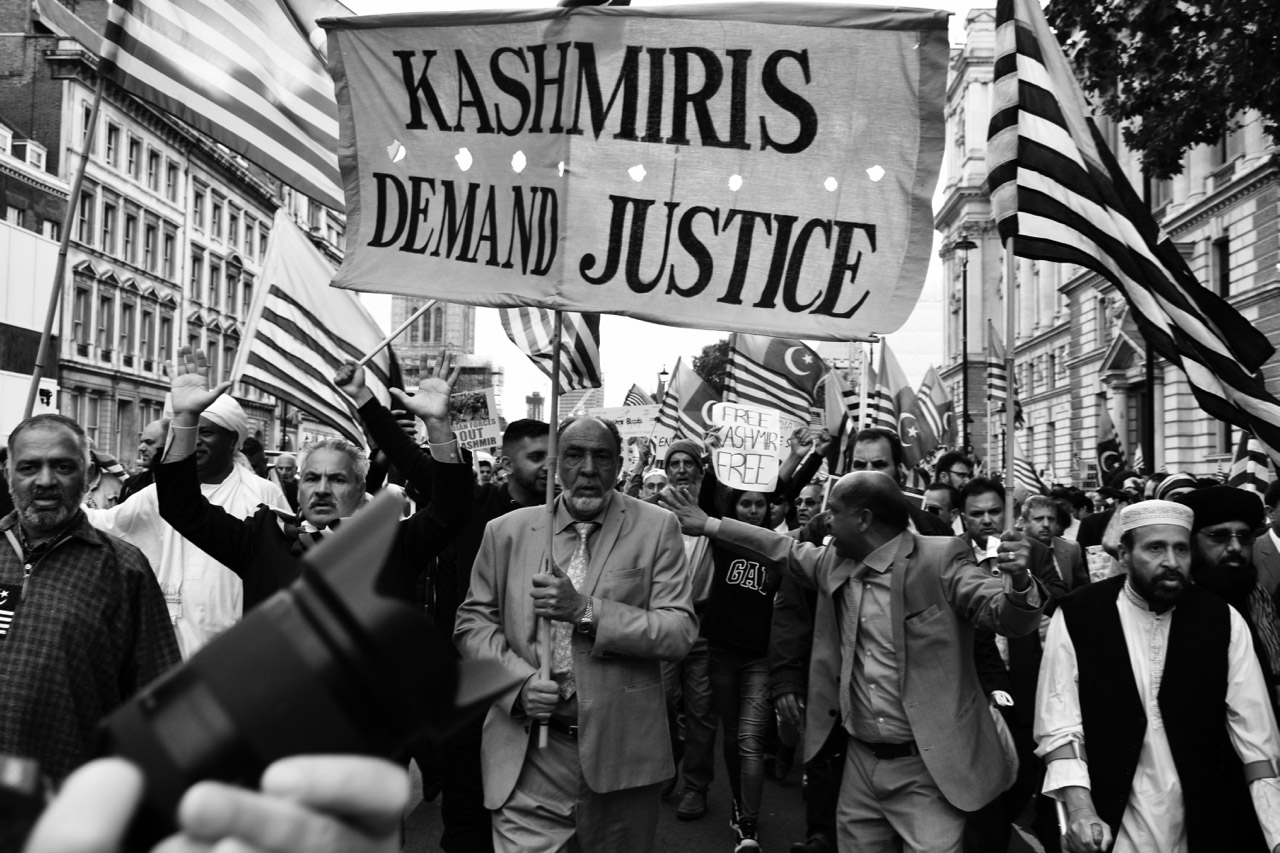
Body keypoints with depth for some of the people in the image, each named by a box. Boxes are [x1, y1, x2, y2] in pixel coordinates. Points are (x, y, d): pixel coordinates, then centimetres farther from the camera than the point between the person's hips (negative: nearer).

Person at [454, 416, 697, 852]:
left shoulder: (656, 528, -3)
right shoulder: (507, 531, 3)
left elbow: (680, 633, -8)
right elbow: (473, 622, 7)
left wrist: (585, 610, -19)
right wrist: (519, 680, -11)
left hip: (622, 750, 0)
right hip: (529, 754, 1)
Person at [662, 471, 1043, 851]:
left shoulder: (940, 558, -12)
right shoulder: (833, 562, 5)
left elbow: (1007, 615, -15)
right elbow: (783, 549, 20)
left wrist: (1018, 581, -38)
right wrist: (709, 524, 23)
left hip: (928, 766, -6)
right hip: (861, 759, 6)